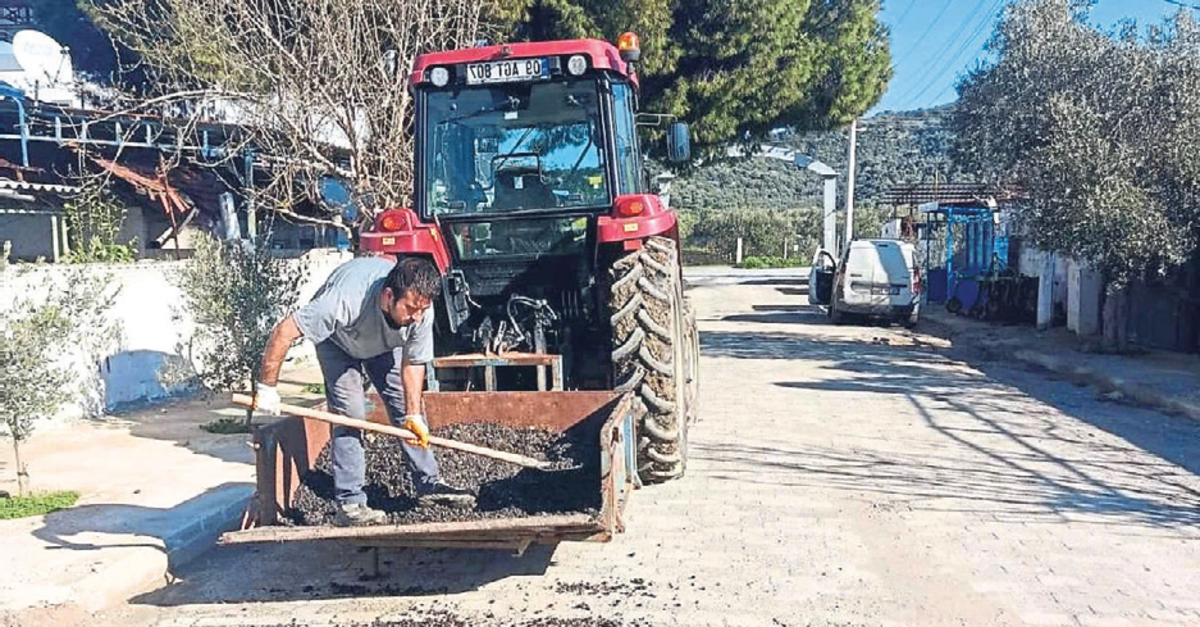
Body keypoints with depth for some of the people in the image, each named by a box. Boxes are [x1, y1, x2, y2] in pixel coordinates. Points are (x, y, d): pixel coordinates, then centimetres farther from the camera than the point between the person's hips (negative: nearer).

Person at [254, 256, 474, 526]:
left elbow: (413, 363, -16)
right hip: (337, 338, -4)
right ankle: (349, 503, -11)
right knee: (350, 413, -16)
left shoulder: (422, 312, -32)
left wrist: (413, 415, -22)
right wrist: (267, 387, -34)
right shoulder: (346, 299, -47)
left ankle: (429, 485, 9)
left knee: (406, 406, -1)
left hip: (384, 342, 4)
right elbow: (284, 331, -39)